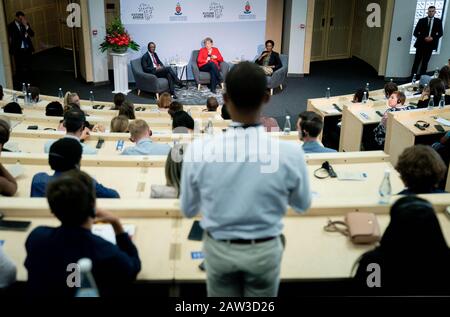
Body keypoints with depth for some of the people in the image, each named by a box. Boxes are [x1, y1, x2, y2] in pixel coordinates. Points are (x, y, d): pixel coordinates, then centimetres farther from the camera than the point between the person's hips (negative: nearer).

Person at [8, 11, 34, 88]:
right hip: (18, 51, -4)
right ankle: (18, 87, 7)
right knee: (19, 69, -3)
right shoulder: (11, 26, -6)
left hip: (28, 49, 4)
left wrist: (26, 25, -17)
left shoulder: (26, 24, 6)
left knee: (28, 68, 9)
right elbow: (13, 38, -13)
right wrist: (24, 35, -12)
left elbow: (32, 34, -5)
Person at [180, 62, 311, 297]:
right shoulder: (290, 153, -23)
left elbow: (188, 210, -5)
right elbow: (303, 205, -2)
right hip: (265, 250, 0)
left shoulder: (198, 149, -21)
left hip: (218, 249, 1)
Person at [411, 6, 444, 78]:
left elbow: (441, 33, 5)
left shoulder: (438, 21, 7)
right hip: (421, 43, -1)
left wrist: (433, 38, -12)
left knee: (425, 62, 4)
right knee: (417, 61, -2)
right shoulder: (422, 20, 3)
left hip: (430, 44, 1)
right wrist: (424, 38, -13)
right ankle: (412, 76, 0)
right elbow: (416, 33, 0)